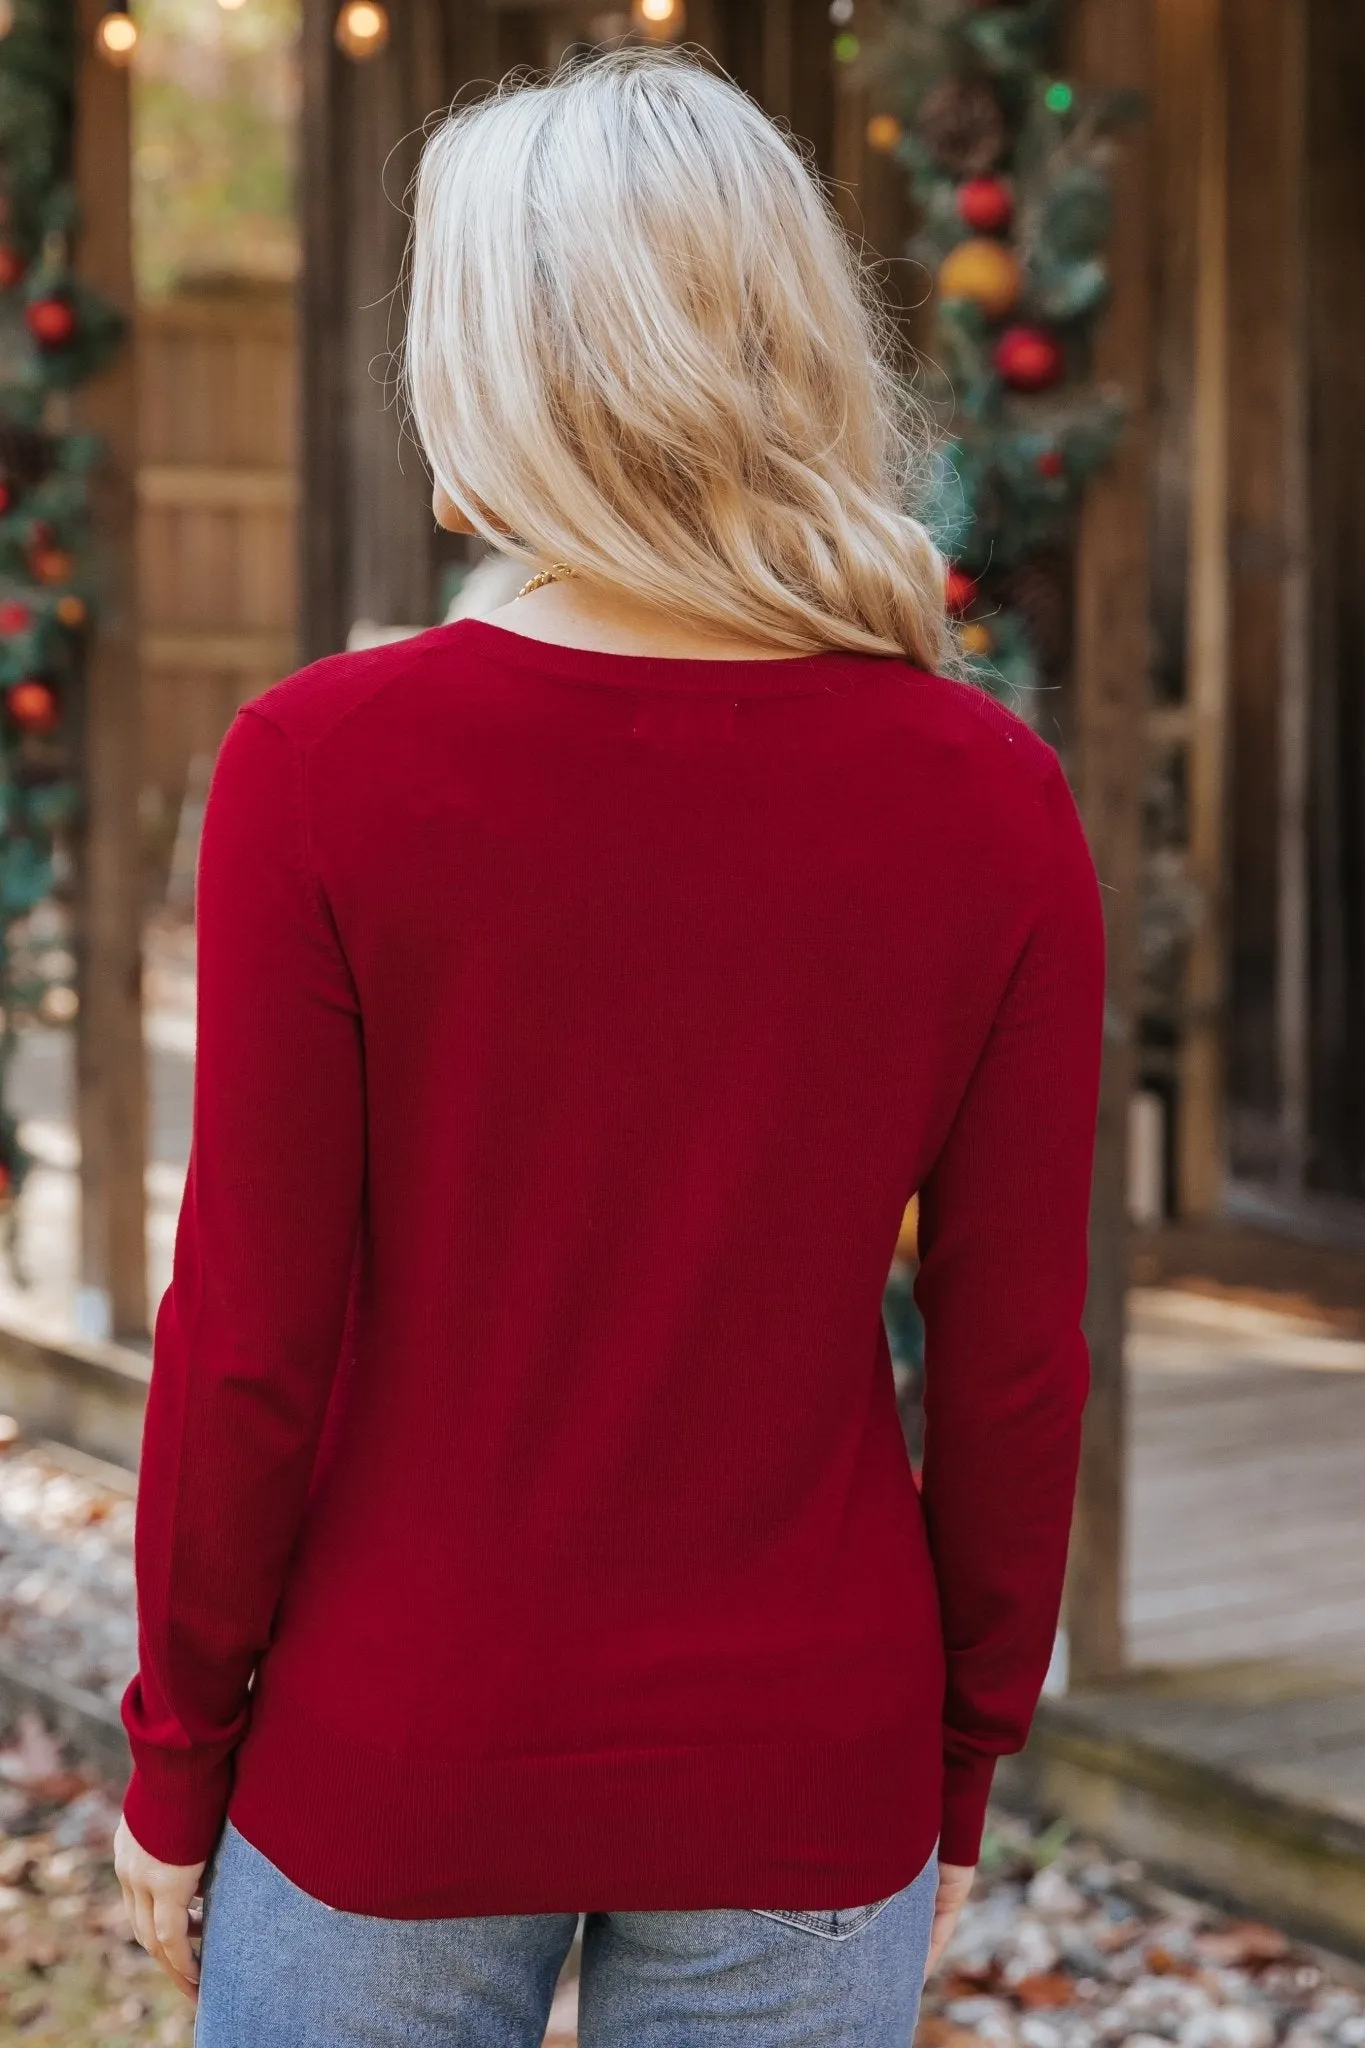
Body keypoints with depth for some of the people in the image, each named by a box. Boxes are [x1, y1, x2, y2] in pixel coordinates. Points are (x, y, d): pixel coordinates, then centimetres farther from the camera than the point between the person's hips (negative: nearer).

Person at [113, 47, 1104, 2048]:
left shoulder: (320, 770, -16)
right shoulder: (993, 800, -10)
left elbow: (249, 1340, -12)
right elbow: (1014, 1359, -5)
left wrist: (175, 1760, 2)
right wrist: (962, 1762, 9)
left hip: (391, 1762, -1)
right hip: (805, 1774, 2)